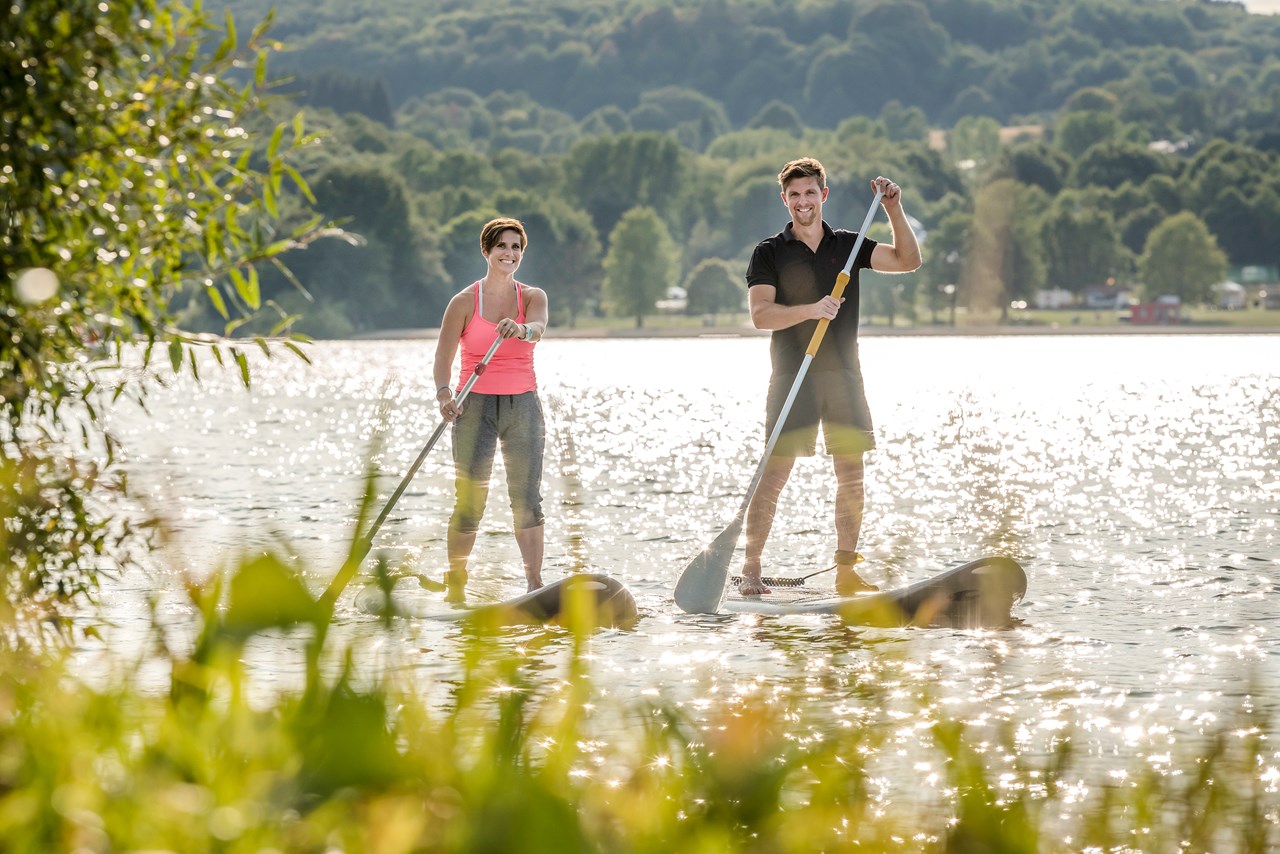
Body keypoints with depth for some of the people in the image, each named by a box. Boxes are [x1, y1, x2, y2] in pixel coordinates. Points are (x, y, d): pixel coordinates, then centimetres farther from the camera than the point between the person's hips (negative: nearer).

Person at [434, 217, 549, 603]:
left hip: (523, 405, 2)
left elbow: (538, 328, -16)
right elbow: (443, 357, -5)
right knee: (469, 500, -4)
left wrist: (521, 329, -40)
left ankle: (535, 585, -3)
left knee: (527, 498, -4)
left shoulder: (533, 296, 6)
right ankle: (454, 586, 5)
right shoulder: (464, 302, 1)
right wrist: (444, 395, -23)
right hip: (476, 405, -2)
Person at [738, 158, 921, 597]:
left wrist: (894, 210, -8)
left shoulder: (847, 246, 11)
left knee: (851, 474, 3)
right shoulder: (769, 253, 1)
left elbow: (907, 261, 3)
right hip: (792, 376, -4)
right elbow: (760, 314, -11)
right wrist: (811, 310, -25)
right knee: (773, 474, -6)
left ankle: (846, 571, 10)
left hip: (843, 375, 4)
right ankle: (750, 570, -2)